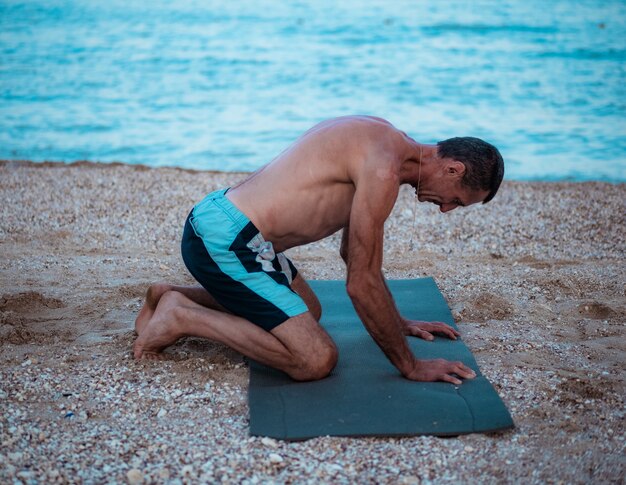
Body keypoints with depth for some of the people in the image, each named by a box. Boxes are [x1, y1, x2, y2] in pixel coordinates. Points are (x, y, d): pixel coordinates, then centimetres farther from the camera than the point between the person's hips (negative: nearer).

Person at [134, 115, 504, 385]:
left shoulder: (381, 141, 13)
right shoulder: (382, 170, -19)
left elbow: (354, 252, 24)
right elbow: (362, 284, -17)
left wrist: (398, 322, 29)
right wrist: (411, 366, -7)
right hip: (225, 240, -10)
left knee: (309, 311, 30)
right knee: (317, 360, -14)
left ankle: (173, 296, 24)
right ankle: (182, 317, -5)